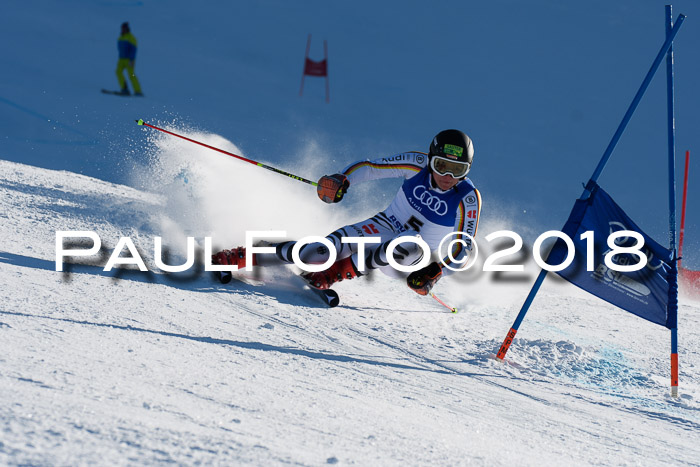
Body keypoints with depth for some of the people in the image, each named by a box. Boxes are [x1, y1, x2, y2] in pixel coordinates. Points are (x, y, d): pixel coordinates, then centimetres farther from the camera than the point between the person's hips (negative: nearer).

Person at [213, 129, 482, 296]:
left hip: (408, 262, -1)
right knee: (328, 248, -24)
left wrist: (436, 273, -29)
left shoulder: (468, 199, -17)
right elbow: (371, 167, -6)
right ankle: (242, 257, -17)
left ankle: (331, 275, -30)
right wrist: (342, 180, -25)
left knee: (409, 245, -40)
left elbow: (462, 250, -12)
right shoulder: (419, 165, -12)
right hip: (384, 226, 2)